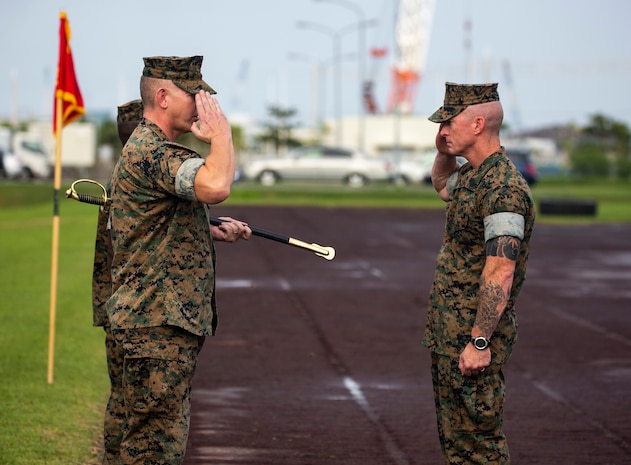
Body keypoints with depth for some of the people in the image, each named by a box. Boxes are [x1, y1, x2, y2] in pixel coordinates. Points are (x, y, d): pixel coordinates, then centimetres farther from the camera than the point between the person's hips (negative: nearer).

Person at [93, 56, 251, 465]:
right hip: (157, 328, -11)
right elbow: (216, 186, -34)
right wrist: (221, 131, -17)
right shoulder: (152, 152, -15)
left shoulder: (147, 149, 21)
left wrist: (213, 232, 17)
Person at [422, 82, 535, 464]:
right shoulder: (470, 175, 10)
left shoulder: (503, 189, -22)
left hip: (473, 338, -10)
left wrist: (479, 342, -28)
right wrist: (444, 152, 15)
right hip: (448, 333, 10)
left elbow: (500, 272, -27)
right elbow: (442, 185, 37)